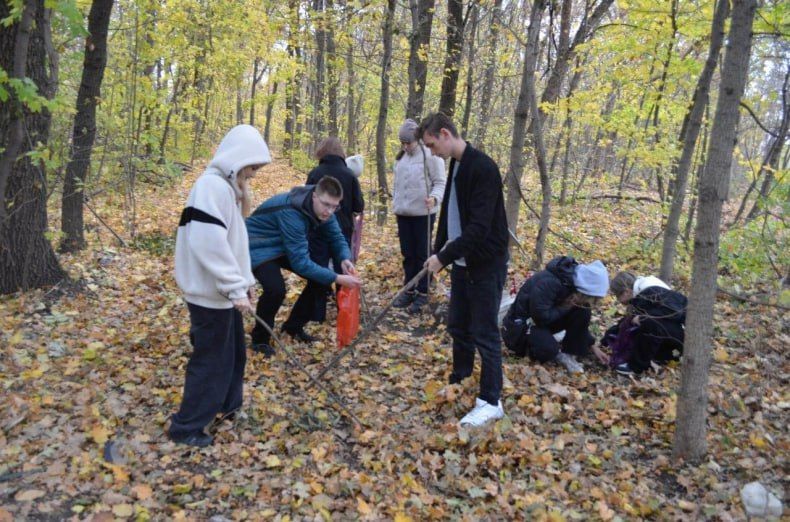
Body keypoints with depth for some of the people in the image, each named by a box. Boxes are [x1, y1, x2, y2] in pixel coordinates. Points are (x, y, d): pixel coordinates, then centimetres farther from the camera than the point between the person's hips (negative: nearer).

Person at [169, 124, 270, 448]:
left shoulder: (227, 187, 12)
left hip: (223, 290, 10)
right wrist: (236, 288, -24)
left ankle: (228, 405, 40)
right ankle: (186, 427, 16)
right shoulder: (212, 186, -21)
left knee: (234, 351, 22)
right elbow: (211, 245, -28)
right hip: (210, 293, -10)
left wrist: (245, 280, 15)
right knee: (210, 359, 2)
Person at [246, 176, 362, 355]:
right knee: (276, 289, -30)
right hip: (259, 248, -8)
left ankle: (294, 326, 15)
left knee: (321, 277, -2)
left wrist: (345, 259, -23)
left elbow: (336, 237, -1)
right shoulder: (292, 213, -37)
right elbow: (300, 261, -37)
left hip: (288, 248, 8)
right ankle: (260, 338, -5)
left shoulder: (322, 208, -12)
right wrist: (336, 278, -37)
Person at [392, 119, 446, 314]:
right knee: (408, 254, 13)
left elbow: (440, 182, -11)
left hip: (423, 213, -6)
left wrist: (434, 198, -29)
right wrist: (396, 206, 19)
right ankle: (409, 290, 23)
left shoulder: (430, 155, -10)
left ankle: (422, 293, 10)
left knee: (422, 254, 2)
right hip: (403, 213, 6)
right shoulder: (400, 157, 12)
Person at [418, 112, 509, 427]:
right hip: (462, 262, 9)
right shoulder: (455, 166, 9)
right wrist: (439, 252, 12)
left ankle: (491, 401, 10)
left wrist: (443, 257, -25)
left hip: (486, 265, -9)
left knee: (484, 333, -2)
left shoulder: (483, 168, -22)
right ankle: (460, 379, 37)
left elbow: (480, 227, -27)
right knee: (458, 325, 18)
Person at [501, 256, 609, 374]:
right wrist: (565, 307, -22)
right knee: (549, 348, -35)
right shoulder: (548, 283, -33)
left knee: (583, 312, -14)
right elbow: (541, 317, -31)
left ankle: (568, 354, -4)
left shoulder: (575, 280, -8)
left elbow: (582, 321, 4)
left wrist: (591, 345, 1)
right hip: (522, 323, -8)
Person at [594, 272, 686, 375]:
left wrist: (643, 318, -30)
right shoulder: (639, 297, 5)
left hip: (682, 332, -9)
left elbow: (676, 311, -34)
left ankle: (637, 365, -19)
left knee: (650, 323, -33)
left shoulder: (652, 294, -23)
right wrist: (603, 343, 8)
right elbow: (625, 322, 9)